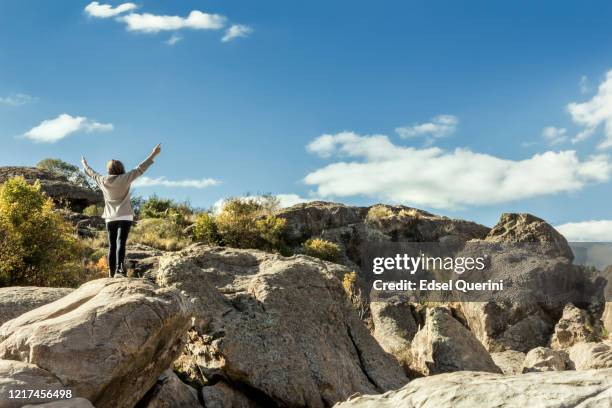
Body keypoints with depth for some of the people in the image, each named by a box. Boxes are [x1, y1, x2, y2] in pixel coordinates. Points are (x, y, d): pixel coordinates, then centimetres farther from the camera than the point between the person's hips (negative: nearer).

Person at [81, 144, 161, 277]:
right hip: (124, 217, -4)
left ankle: (112, 273, 11)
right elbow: (140, 169, -6)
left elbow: (92, 173, 24)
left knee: (112, 245, 9)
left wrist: (84, 165, 44)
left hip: (110, 218, 4)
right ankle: (119, 270, -27)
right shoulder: (125, 178, -5)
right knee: (121, 243, -14)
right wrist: (153, 155, -4)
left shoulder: (103, 181, 6)